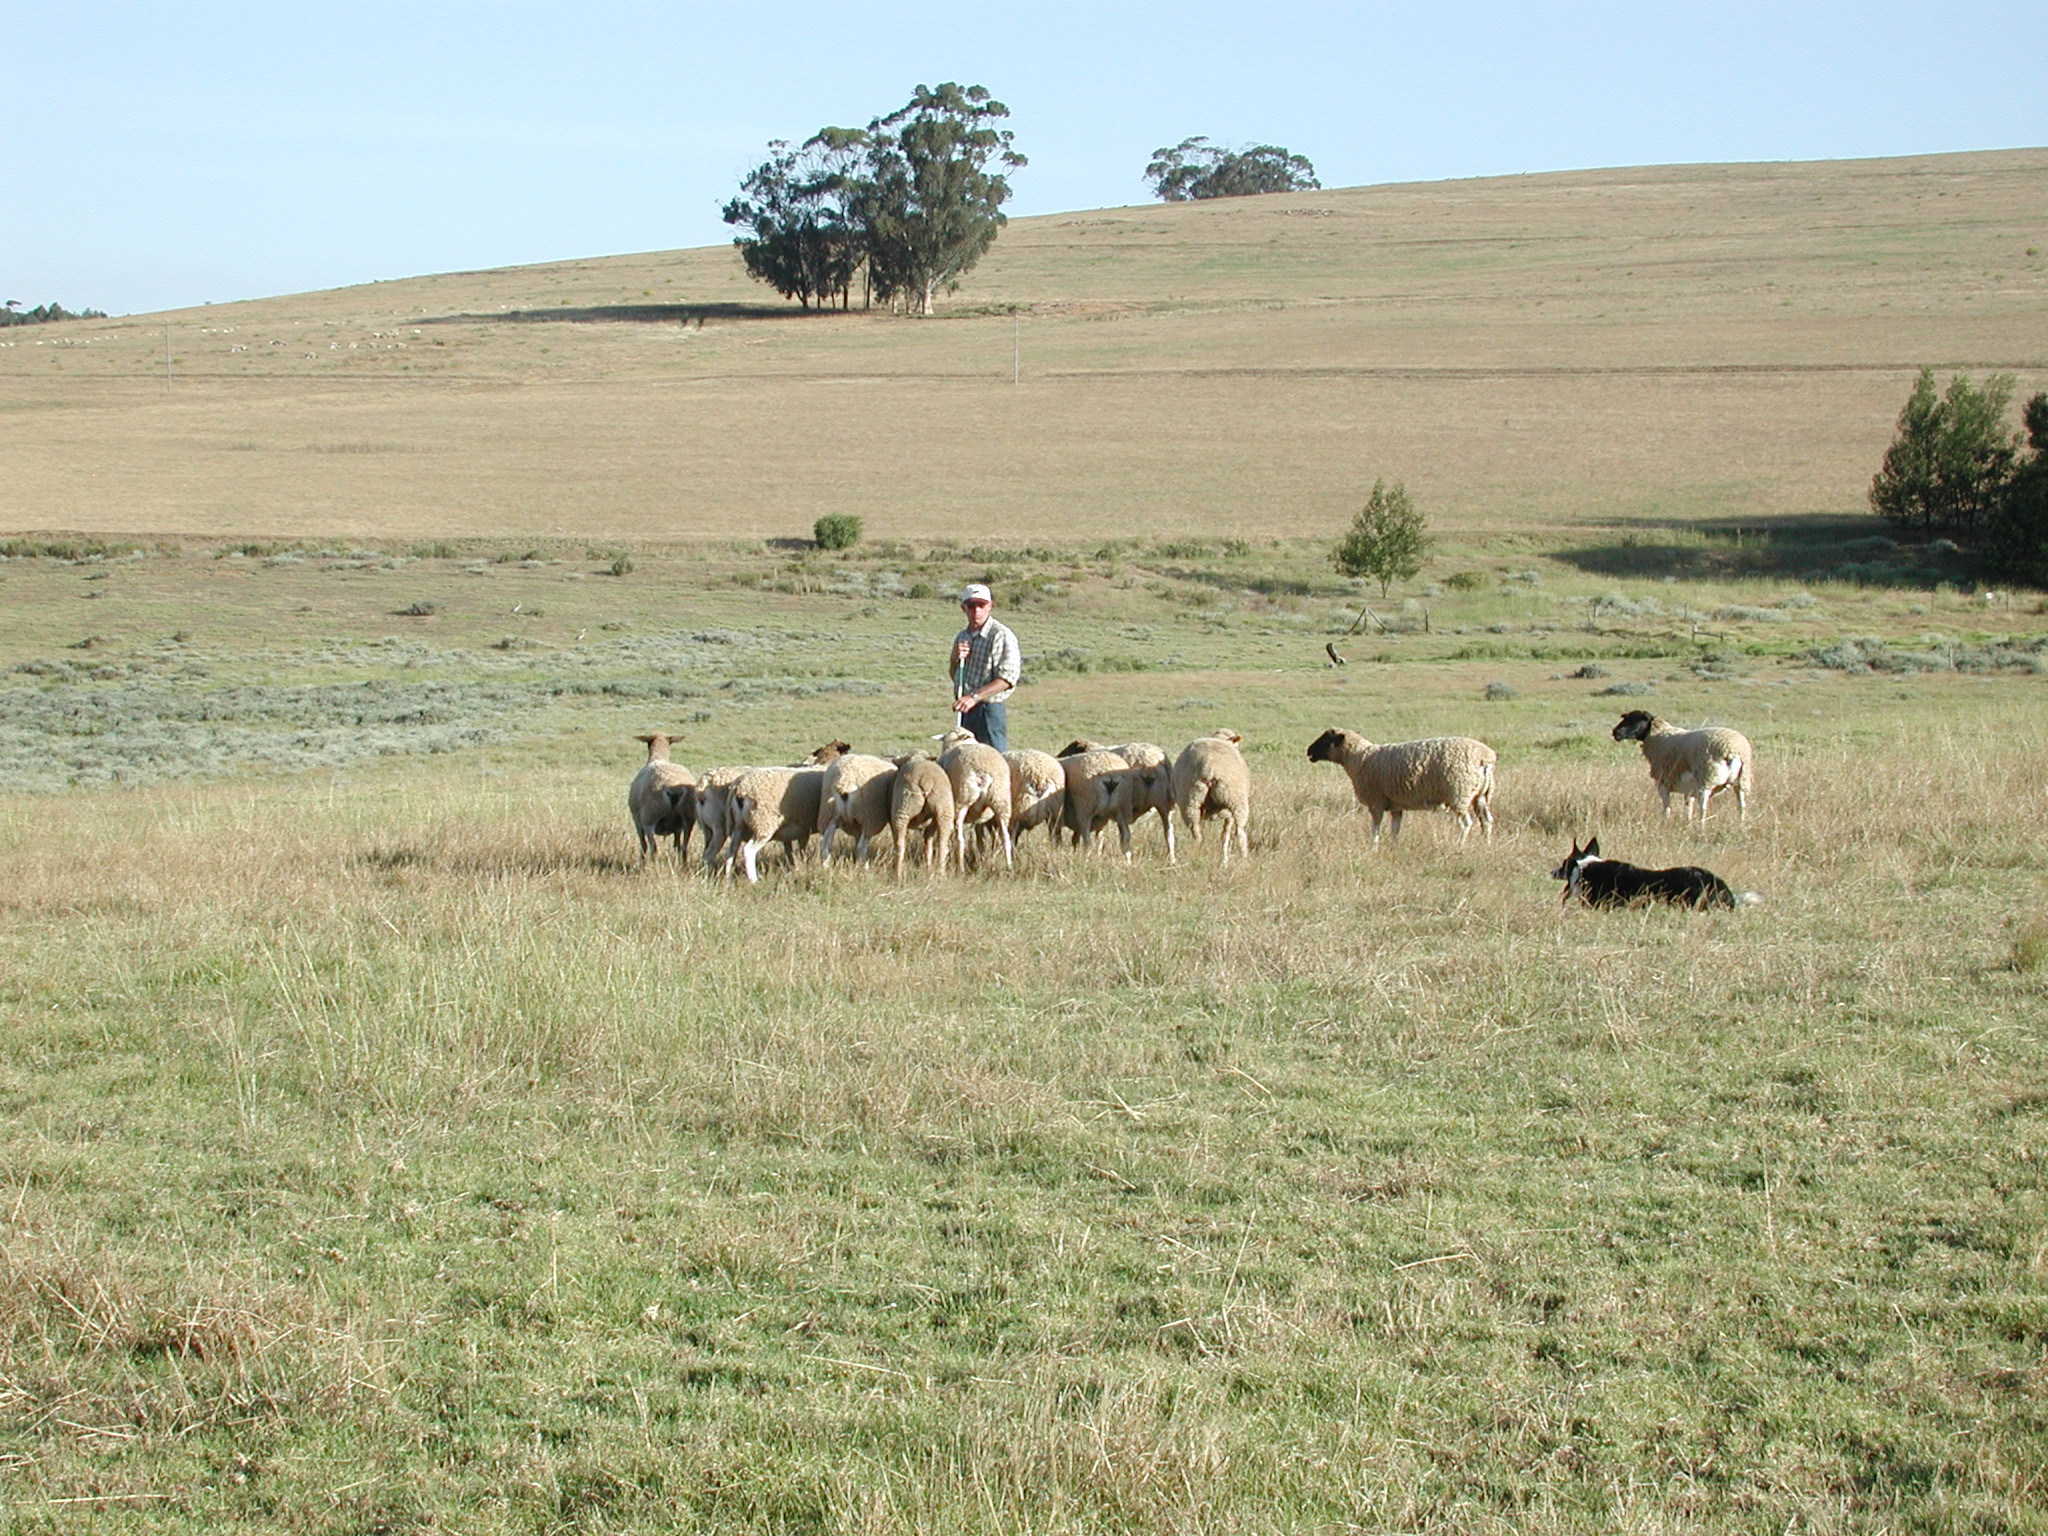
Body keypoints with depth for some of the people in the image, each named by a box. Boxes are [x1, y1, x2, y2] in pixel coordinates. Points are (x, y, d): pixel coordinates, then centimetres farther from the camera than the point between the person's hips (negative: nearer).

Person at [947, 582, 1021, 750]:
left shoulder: (1001, 635, -9)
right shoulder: (962, 637, 16)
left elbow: (1007, 678, -18)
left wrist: (975, 697, -27)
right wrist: (955, 659, 2)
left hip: (989, 709, -8)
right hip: (965, 711, 8)